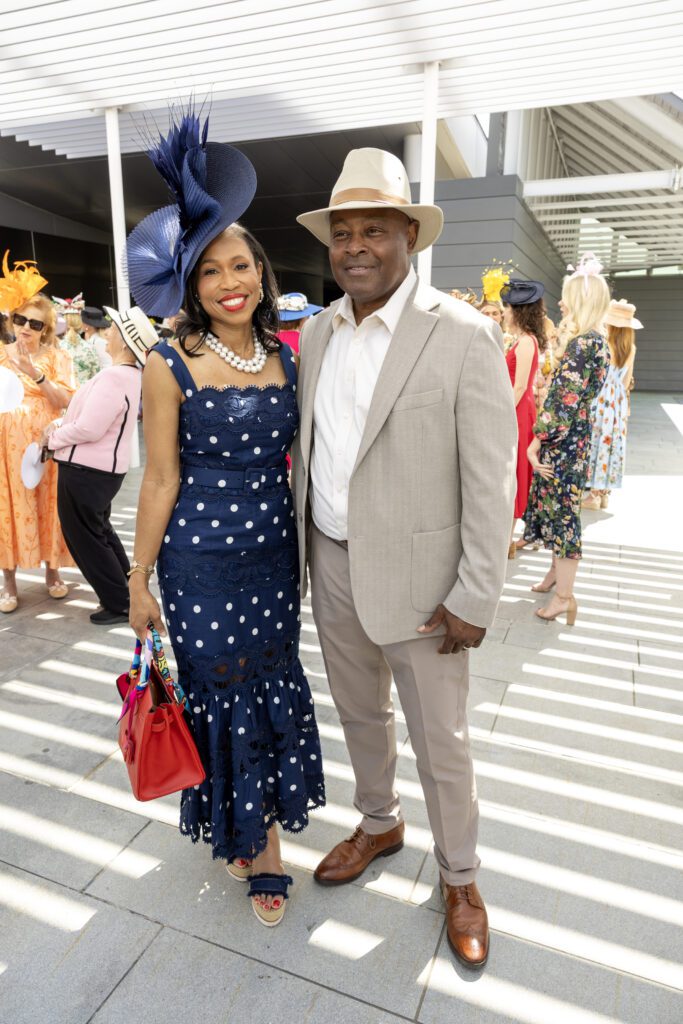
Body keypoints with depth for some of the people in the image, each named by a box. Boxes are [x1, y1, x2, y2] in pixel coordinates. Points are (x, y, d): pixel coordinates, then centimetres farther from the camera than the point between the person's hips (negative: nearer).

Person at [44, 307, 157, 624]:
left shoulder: (113, 376, -25)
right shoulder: (130, 374, 8)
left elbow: (88, 429, -26)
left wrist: (52, 438, -9)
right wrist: (61, 428, 4)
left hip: (85, 470, -10)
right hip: (103, 468, 10)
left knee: (84, 538, 3)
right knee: (100, 531, 23)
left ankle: (120, 605, 12)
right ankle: (127, 593, 32)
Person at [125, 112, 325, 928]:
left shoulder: (286, 358, 2)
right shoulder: (170, 365, -10)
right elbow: (162, 479, -7)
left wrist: (303, 553, 11)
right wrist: (139, 579, -3)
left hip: (276, 555, 4)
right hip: (201, 563, -4)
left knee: (274, 691, 15)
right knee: (221, 697, 11)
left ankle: (266, 837, 40)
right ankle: (236, 827, 39)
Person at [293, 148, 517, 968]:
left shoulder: (463, 336, -14)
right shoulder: (317, 330, 4)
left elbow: (491, 480, -14)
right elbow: (309, 448, 11)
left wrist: (473, 598, -14)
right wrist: (305, 548, 11)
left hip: (417, 576, -5)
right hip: (331, 566, 6)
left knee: (440, 742, 12)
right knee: (359, 713, 23)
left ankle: (458, 878, 39)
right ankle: (378, 825, 50)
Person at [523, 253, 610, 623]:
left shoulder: (583, 344, -19)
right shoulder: (593, 340, 12)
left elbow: (565, 402, -22)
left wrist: (537, 442, -17)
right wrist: (544, 437, 16)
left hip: (564, 440, -9)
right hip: (571, 438, 9)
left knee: (561, 510, -3)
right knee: (555, 507, 19)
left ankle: (565, 595, 6)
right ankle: (558, 569, 34)